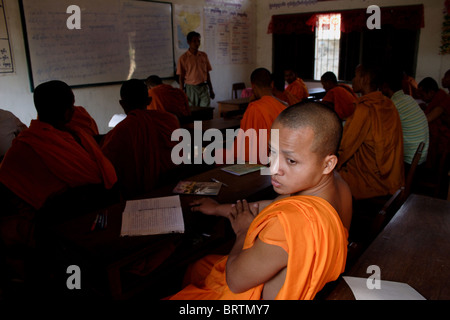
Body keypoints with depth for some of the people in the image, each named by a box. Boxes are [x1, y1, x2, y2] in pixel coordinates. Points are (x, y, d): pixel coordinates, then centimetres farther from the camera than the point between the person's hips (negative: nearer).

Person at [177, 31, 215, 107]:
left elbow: (207, 73, 14)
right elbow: (181, 77, -1)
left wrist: (211, 90, 13)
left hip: (204, 87, 3)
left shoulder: (204, 55, 8)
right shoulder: (183, 58, -3)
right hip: (191, 88, -3)